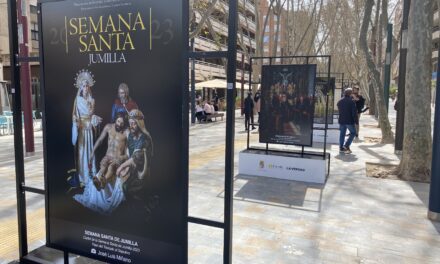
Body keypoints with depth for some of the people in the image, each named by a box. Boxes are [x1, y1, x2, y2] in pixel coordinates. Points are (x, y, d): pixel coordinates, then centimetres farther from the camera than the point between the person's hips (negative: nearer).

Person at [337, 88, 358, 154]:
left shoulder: (339, 101, 7)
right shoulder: (351, 102, -13)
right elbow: (354, 112, -13)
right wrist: (356, 120, -6)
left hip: (341, 120, 6)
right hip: (349, 121, -6)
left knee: (342, 134, 11)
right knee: (353, 133, 10)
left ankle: (341, 148, 12)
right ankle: (346, 145, -1)